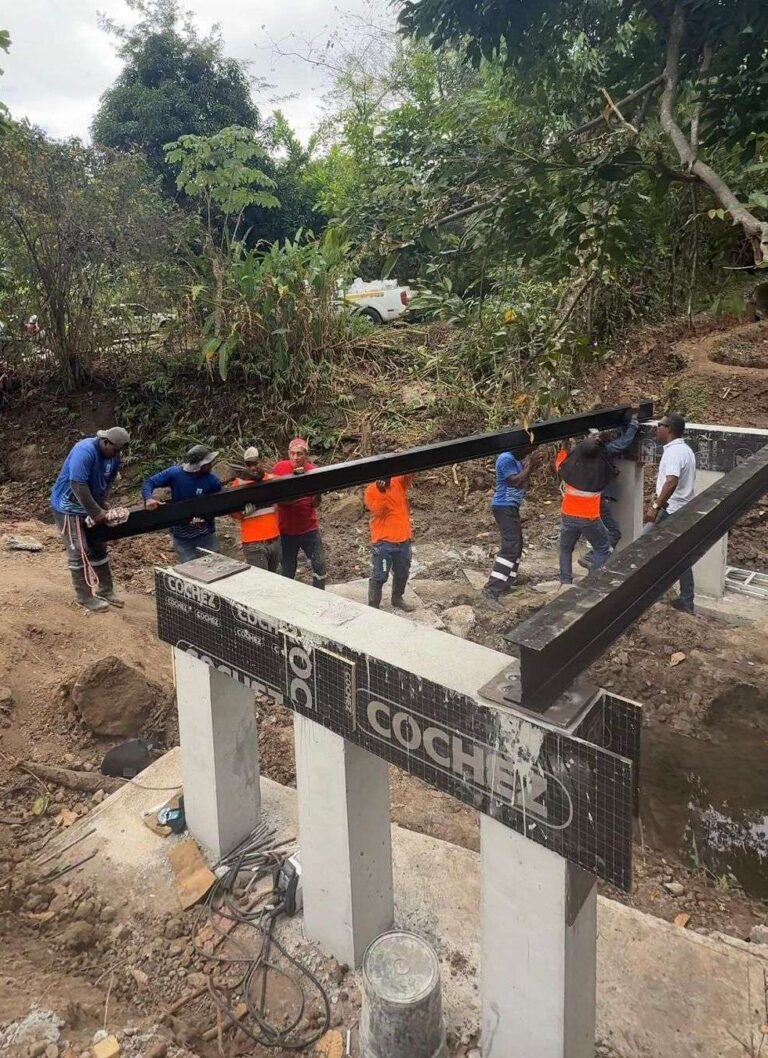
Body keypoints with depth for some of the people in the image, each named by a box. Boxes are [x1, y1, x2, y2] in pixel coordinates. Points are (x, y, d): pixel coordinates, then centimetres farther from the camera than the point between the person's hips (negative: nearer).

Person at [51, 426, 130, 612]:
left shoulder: (114, 457, -5)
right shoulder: (85, 451, -29)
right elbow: (78, 485, -33)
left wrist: (103, 506, -9)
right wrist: (96, 512, -29)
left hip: (90, 507, 8)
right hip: (68, 507, -8)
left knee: (99, 548, 11)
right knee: (79, 552, -6)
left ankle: (105, 590, 21)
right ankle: (84, 597, 3)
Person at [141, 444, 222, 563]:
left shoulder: (212, 480, -15)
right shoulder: (174, 473, -15)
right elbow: (148, 483, -7)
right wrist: (149, 498, -29)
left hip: (205, 534, 0)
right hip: (181, 535, 0)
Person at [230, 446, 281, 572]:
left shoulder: (272, 479, 4)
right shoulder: (239, 483, -5)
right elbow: (234, 514, -2)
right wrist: (244, 511, -24)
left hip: (275, 540, 4)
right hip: (254, 543, -4)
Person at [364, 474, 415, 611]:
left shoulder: (399, 483, 5)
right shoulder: (371, 491, -7)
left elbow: (409, 474, -12)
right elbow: (378, 511, -20)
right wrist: (381, 491, -29)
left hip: (403, 540, 5)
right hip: (383, 542, -5)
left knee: (402, 573, 19)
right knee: (379, 576, 0)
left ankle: (397, 599, 38)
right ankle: (373, 606, 9)